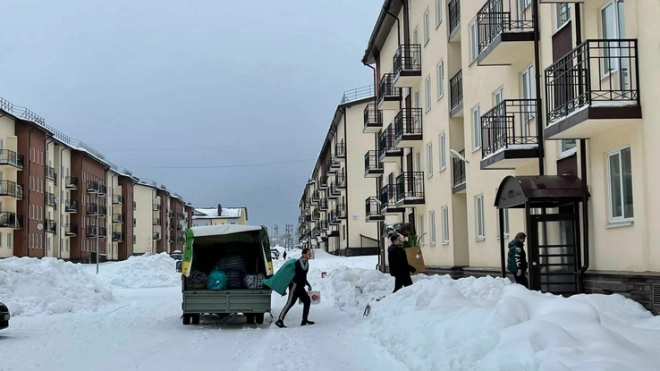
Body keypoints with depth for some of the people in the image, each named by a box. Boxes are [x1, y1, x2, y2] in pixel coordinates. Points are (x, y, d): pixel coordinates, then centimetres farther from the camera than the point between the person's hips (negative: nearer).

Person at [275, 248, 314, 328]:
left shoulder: (305, 262, 19)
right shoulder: (300, 261, -12)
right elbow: (304, 269, -32)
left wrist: (308, 284, 29)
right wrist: (306, 260, -17)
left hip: (300, 286, 10)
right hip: (295, 285, -10)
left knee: (307, 301, 8)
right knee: (290, 303, -13)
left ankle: (305, 320, 12)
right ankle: (280, 321, -15)